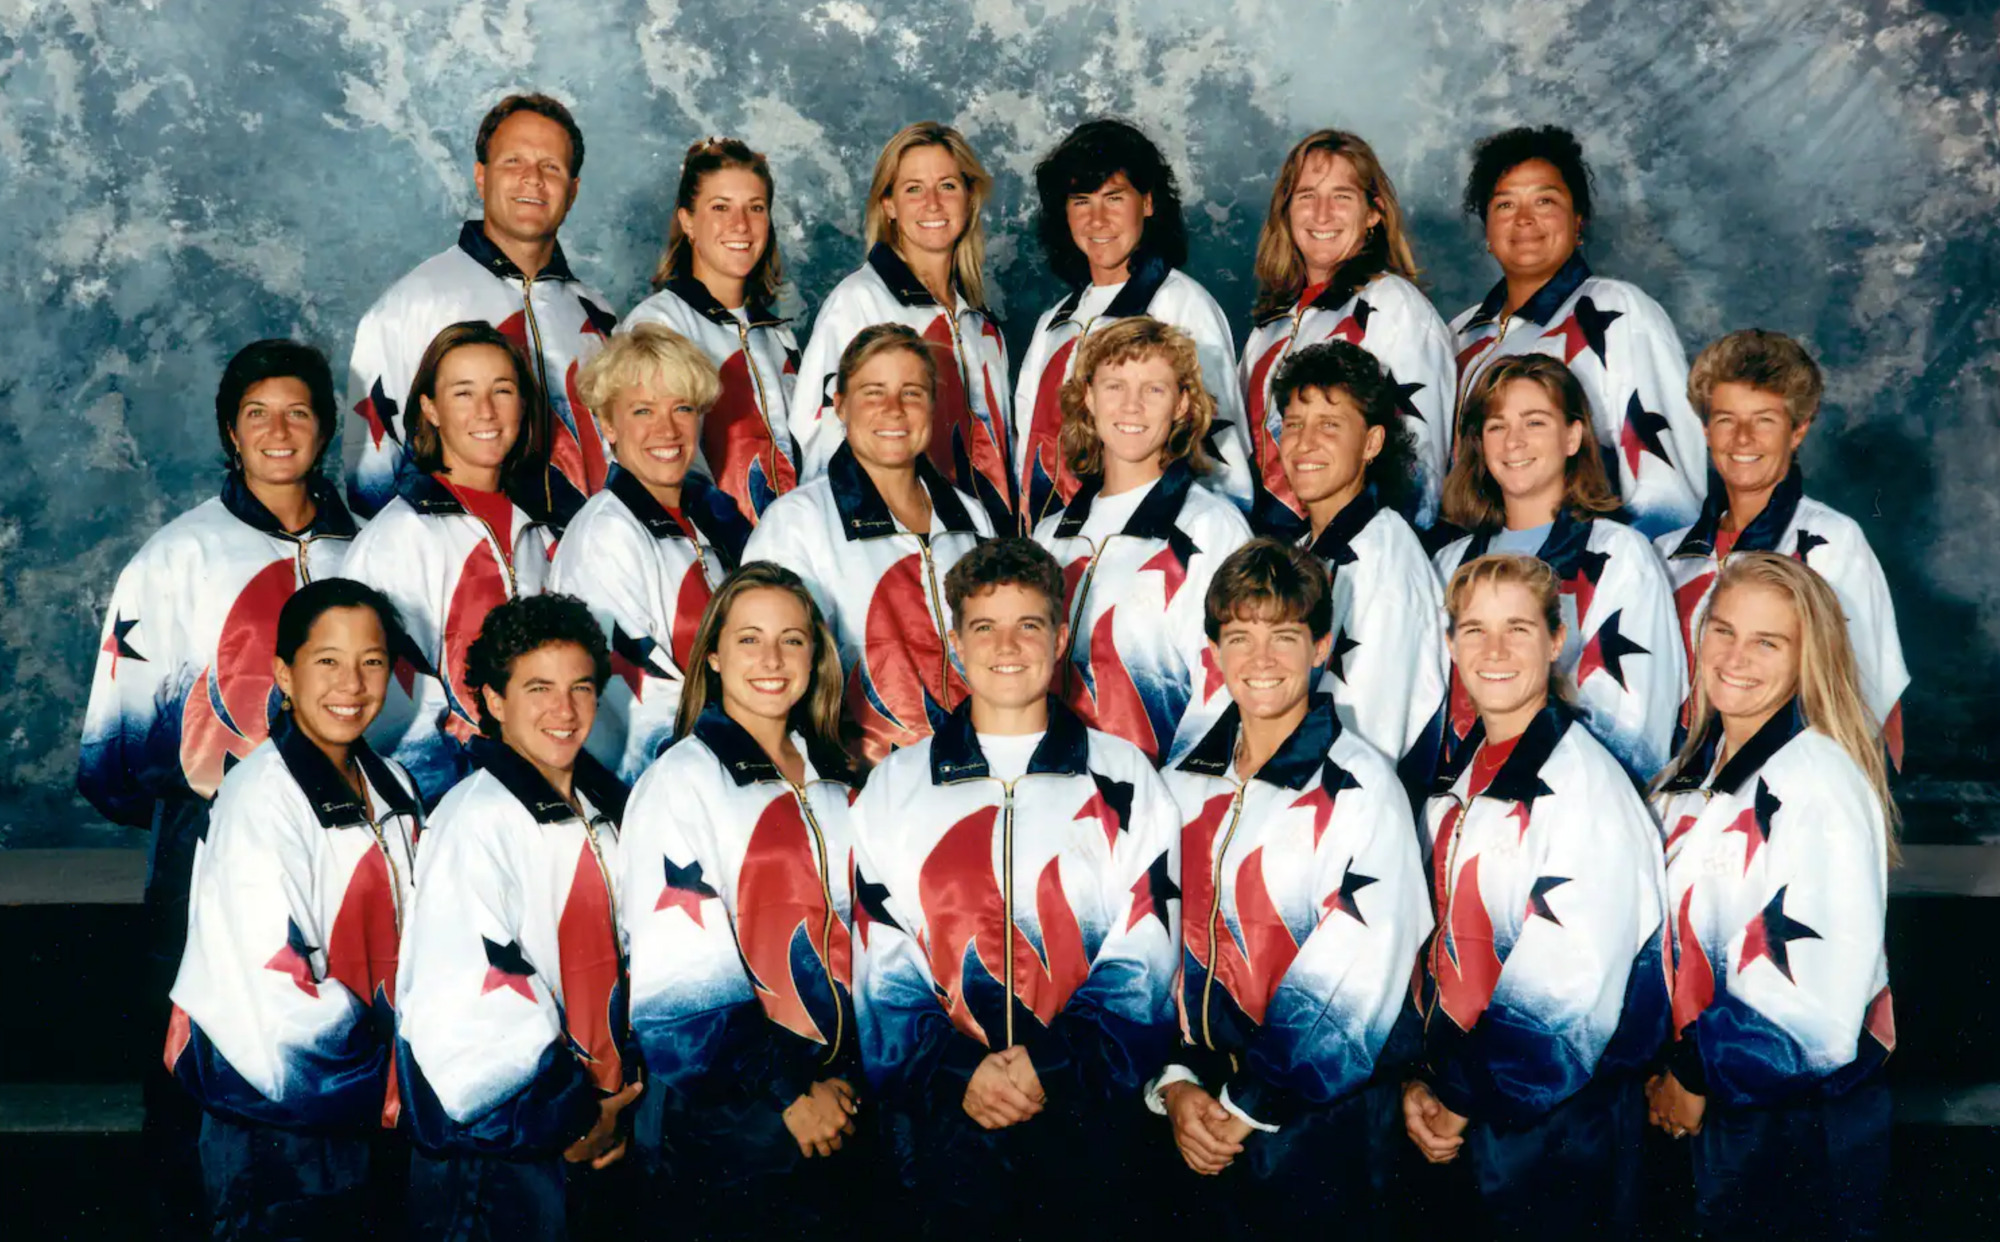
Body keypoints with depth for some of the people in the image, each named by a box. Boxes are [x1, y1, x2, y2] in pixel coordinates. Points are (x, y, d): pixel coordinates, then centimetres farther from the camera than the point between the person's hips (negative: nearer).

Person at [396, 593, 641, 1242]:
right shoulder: (478, 819, -15)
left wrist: (606, 1103, 7)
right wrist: (570, 1115, -13)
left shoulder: (603, 811, 10)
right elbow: (468, 1010, -22)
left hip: (589, 1133, 7)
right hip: (497, 1151, -7)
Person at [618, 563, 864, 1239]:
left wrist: (845, 1077, 3)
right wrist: (784, 1097, -14)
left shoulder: (832, 780, 11)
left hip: (837, 1119, 6)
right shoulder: (681, 781, -8)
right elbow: (674, 977, -15)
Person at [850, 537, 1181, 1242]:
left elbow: (1143, 959, 4)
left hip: (1088, 1103, 0)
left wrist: (1052, 1068, -10)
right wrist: (956, 1072, -9)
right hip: (946, 1106, 1)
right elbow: (882, 964, 7)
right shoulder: (894, 788, 14)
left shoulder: (1125, 782, 11)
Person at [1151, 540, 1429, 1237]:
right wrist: (1177, 1085, -5)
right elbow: (1166, 948, 8)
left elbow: (1355, 985, -14)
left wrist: (1249, 1108, -11)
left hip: (1330, 1128, -4)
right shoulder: (1188, 786, 6)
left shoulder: (1360, 788, -11)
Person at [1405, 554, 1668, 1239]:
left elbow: (1571, 989, -21)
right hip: (1468, 1112, 7)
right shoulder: (1458, 777, 7)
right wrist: (1423, 1079, 1)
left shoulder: (1585, 783, -18)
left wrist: (1461, 1098, -13)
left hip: (1562, 1126, -7)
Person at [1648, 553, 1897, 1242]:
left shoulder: (1823, 785, -20)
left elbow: (1821, 1004, -26)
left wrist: (1696, 1076, -15)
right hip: (1712, 1114, 7)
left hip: (1807, 1135, -7)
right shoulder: (1694, 771, 5)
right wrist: (1668, 1067, 5)